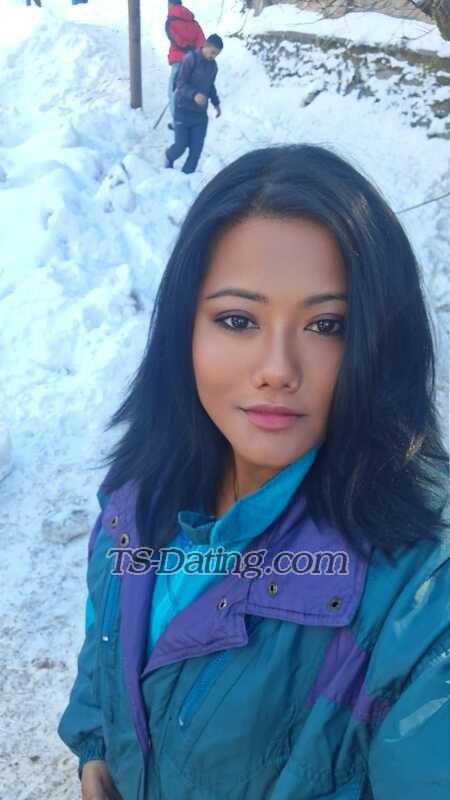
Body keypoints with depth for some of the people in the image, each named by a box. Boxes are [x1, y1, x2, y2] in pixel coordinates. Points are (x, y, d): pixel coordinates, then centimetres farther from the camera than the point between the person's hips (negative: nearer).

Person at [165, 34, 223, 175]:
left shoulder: (213, 65, 9)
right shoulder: (190, 59, -13)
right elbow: (180, 84, -18)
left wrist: (216, 103, 18)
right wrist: (194, 94, -33)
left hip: (201, 113, 6)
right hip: (183, 110, -6)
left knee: (197, 149, -1)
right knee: (181, 145, -5)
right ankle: (169, 157, 28)